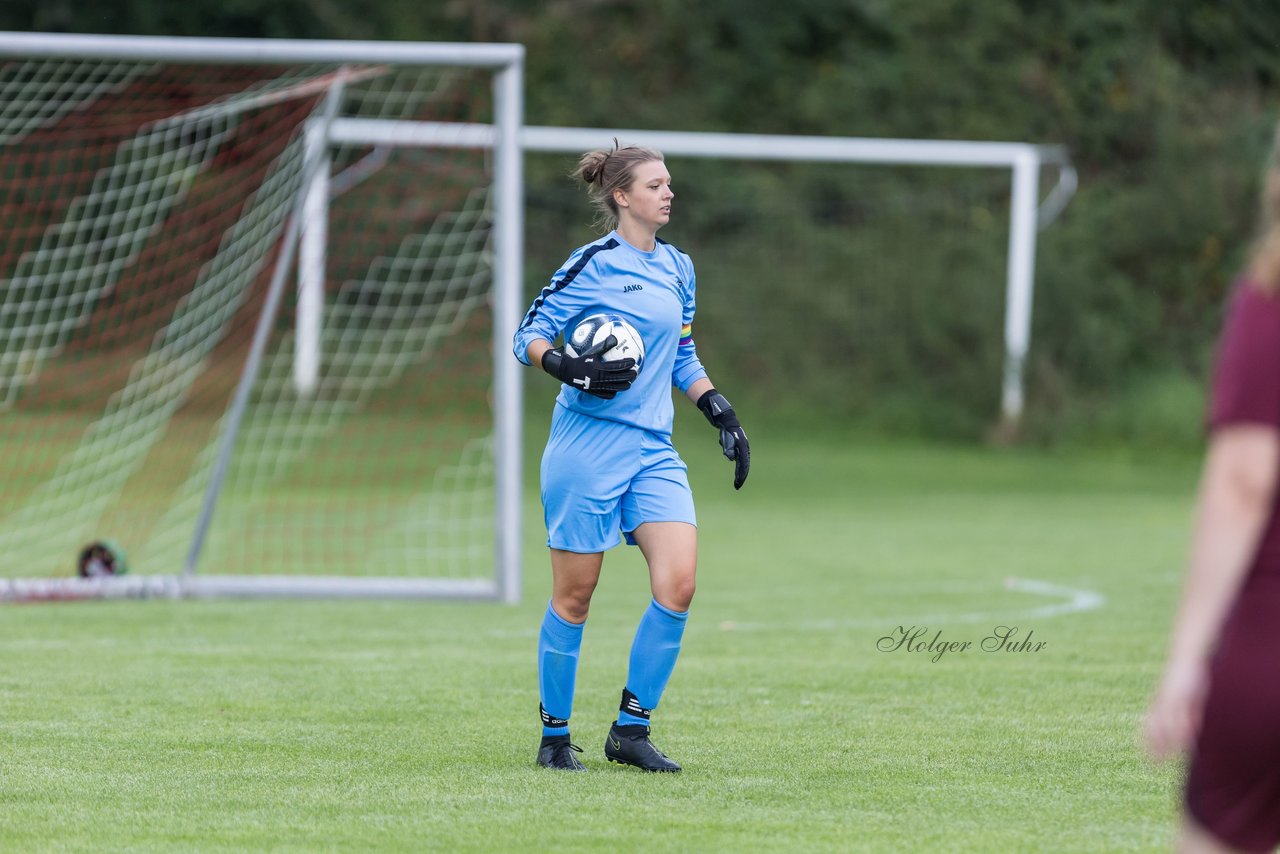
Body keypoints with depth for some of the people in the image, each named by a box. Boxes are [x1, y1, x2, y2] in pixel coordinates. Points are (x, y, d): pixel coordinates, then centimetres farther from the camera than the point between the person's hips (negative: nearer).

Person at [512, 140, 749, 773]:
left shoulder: (677, 268, 15)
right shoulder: (593, 264, -6)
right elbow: (528, 336, -5)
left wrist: (722, 412, 14)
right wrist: (568, 367, -24)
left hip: (653, 449, 6)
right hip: (588, 443, -6)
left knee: (677, 584, -11)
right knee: (574, 596, 0)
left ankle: (630, 730, 1)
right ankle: (555, 737, 14)